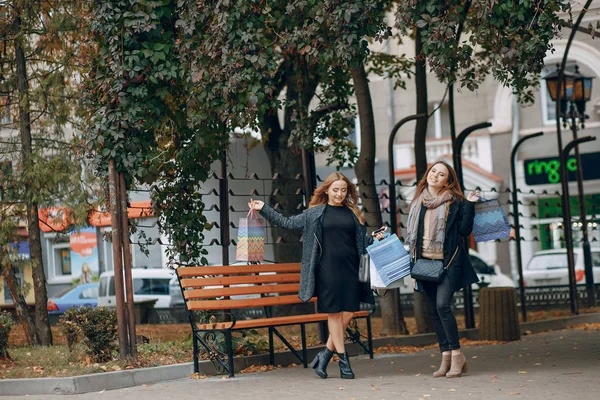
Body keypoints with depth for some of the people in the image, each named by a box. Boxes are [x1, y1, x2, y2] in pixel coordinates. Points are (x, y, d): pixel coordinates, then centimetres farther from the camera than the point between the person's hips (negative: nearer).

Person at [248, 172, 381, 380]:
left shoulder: (353, 214, 11)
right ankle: (343, 359, 6)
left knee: (348, 313, -3)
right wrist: (264, 209, 5)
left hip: (349, 269, 2)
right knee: (334, 313, -1)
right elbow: (287, 222, 10)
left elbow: (362, 241, 16)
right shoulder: (315, 213, 6)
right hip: (327, 269, -2)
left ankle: (326, 354, 10)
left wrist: (376, 239, -4)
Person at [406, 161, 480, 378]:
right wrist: (413, 262, 13)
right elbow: (412, 233, 16)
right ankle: (446, 358, 11)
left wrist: (469, 206, -13)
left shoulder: (454, 202, -1)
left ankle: (457, 354, -5)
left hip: (448, 262, -5)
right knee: (435, 310, 6)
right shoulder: (418, 202, 12)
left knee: (442, 305, -17)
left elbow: (464, 230, -6)